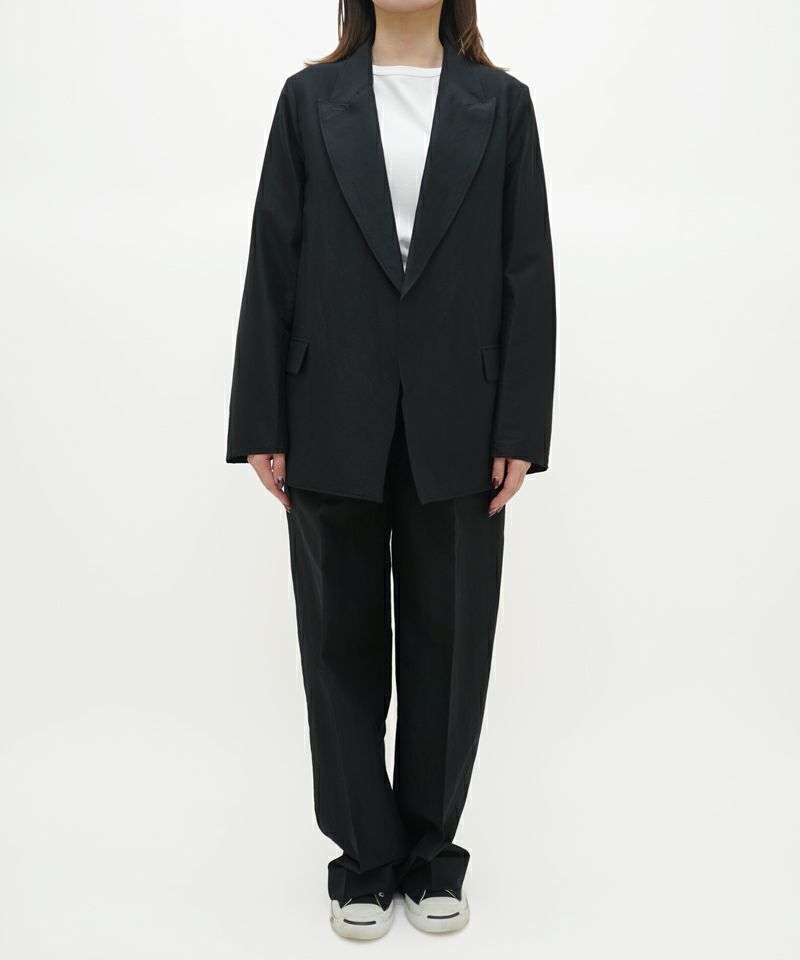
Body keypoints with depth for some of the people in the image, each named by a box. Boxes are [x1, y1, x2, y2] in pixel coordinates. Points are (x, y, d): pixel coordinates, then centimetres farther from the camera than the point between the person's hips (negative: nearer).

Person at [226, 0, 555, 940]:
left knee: (448, 644, 9)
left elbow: (527, 273, 2)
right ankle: (366, 858, 26)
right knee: (343, 642, 8)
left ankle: (431, 855, 29)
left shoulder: (501, 103, 8)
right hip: (334, 422, 0)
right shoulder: (310, 98, 8)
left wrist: (520, 430, -5)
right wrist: (263, 427, -2)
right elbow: (273, 265, 3)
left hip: (455, 426, 0)